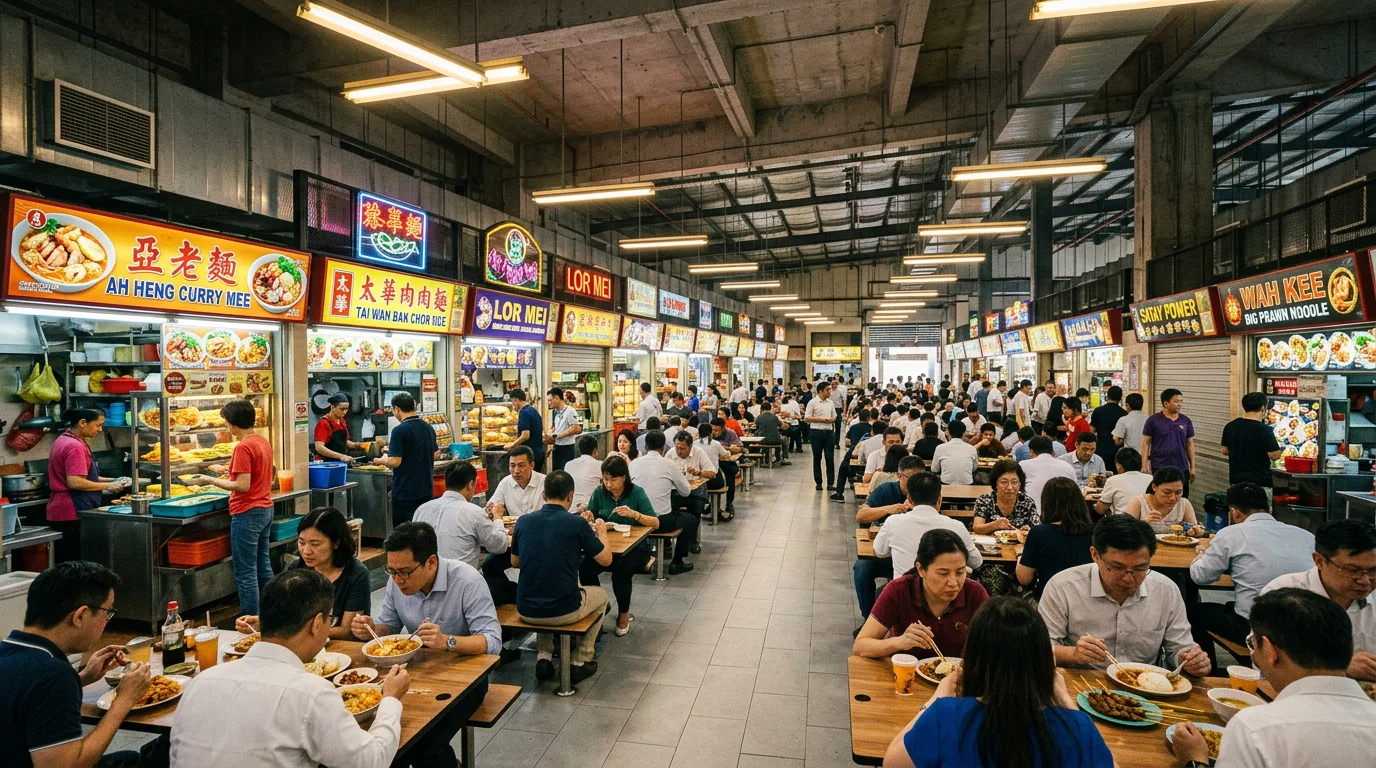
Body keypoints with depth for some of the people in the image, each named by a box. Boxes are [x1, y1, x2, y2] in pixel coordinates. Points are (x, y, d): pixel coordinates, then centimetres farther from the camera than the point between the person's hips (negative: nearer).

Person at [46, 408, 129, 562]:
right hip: (72, 514, -10)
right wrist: (107, 486, -13)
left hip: (62, 512, 10)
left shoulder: (64, 440, 16)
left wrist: (110, 480, 14)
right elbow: (75, 482, -24)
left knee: (65, 565, 12)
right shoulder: (75, 446, -17)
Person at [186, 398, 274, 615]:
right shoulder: (263, 441, 8)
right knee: (263, 566, 16)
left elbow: (243, 486, -21)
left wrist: (211, 481, -12)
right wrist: (231, 474, 21)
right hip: (265, 508, 9)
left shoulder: (243, 447, -18)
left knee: (245, 572, -1)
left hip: (247, 513, -9)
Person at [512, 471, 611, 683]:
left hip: (526, 611, 4)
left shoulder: (523, 521, -2)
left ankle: (543, 657, 23)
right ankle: (580, 662, 24)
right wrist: (602, 532, 19)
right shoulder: (577, 523, -12)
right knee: (600, 594, 27)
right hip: (564, 611, -4)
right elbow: (605, 559, -1)